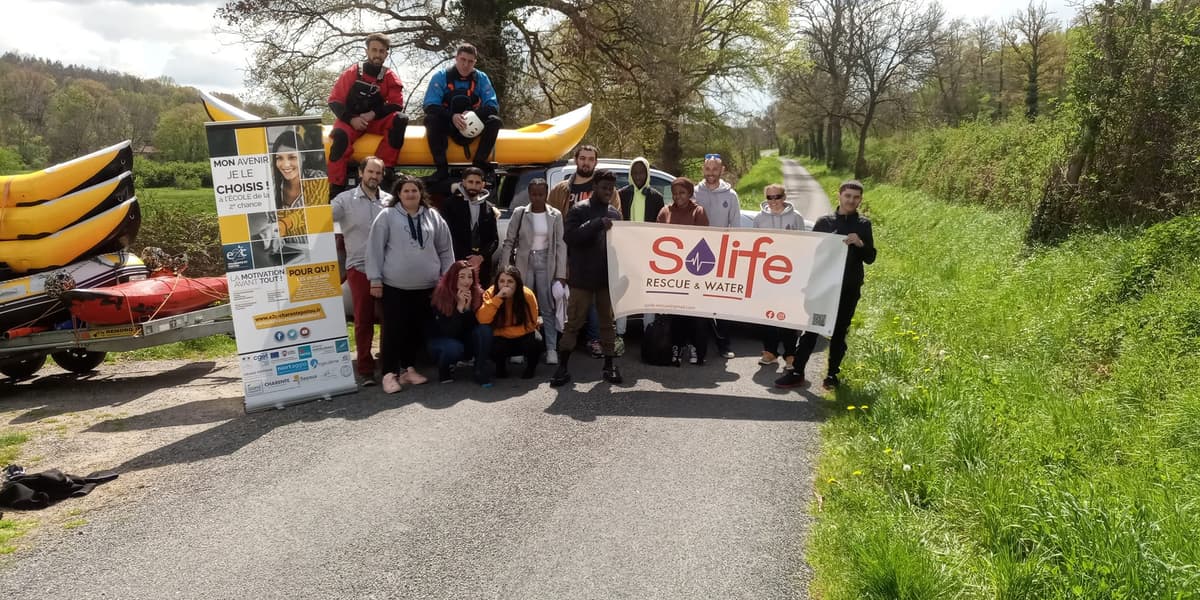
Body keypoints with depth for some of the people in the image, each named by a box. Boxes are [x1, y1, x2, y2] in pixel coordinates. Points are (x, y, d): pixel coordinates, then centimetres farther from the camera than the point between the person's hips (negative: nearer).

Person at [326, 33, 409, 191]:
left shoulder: (391, 77, 3)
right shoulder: (352, 73, -1)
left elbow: (397, 105, -2)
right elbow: (334, 101, -1)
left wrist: (373, 114, -17)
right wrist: (351, 119, -18)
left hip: (377, 121, 2)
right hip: (351, 121, -2)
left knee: (401, 119, -27)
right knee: (340, 136, -35)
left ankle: (384, 169, -29)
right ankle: (336, 187, -31)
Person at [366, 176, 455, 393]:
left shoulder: (433, 216, 9)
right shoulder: (387, 216, -1)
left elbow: (445, 249, 13)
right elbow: (375, 249, -2)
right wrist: (375, 279, -6)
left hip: (426, 286, 3)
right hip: (394, 286, -3)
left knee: (416, 330, 10)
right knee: (393, 330, -2)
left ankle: (408, 369, 22)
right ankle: (389, 373, 4)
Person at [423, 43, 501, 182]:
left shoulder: (481, 78, 1)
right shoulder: (441, 77, -4)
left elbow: (493, 105, -6)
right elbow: (430, 106, -13)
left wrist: (475, 114, -27)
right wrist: (452, 116, -32)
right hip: (447, 125, -1)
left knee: (495, 121, -25)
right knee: (431, 119, -32)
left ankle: (479, 165, -27)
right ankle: (442, 168, -32)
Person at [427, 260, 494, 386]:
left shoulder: (477, 294, -13)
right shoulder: (441, 296, -20)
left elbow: (473, 326, -15)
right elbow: (448, 331, -26)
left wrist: (468, 307, -30)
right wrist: (459, 306, -34)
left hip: (466, 341, 3)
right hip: (441, 341, -3)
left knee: (485, 329, -25)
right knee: (454, 348, -36)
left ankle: (481, 371, -18)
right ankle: (444, 369, -3)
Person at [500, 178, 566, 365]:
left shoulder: (555, 216, 0)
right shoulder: (519, 213, 1)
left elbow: (561, 245, 0)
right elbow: (509, 242, 3)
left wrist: (560, 273, -6)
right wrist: (504, 269, -3)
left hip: (546, 264, -1)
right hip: (524, 263, 1)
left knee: (548, 308, 1)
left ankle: (551, 349, 6)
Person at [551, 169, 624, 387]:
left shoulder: (614, 214, 14)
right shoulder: (579, 210, -2)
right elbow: (569, 236, -16)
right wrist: (597, 223, -24)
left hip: (608, 277, 5)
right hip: (582, 277, -4)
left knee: (608, 322, 9)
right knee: (573, 322, 0)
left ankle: (609, 365, 18)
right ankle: (563, 366, 8)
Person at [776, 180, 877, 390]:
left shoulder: (863, 225, 5)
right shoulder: (824, 222, 4)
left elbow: (870, 258, 3)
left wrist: (860, 244, -17)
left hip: (849, 288, 0)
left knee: (839, 331, 8)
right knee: (810, 328, -2)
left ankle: (832, 374, 18)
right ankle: (797, 372, 0)